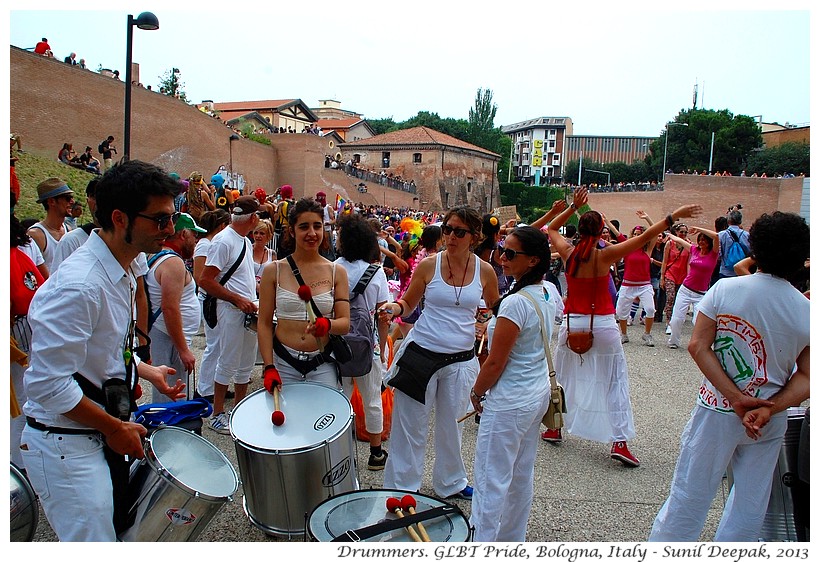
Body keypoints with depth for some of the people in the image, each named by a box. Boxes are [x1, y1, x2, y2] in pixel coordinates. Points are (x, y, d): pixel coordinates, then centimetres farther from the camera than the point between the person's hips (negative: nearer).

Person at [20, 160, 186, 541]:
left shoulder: (122, 273, 4)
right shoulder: (79, 285, -27)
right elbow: (48, 384, -27)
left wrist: (147, 371, 10)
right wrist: (116, 427, -18)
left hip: (103, 435, 9)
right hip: (67, 446, -9)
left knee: (119, 530, 24)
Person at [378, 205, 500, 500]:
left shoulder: (485, 271, -3)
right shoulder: (428, 265, -7)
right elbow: (408, 302, 3)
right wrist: (395, 308, -19)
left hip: (460, 359, 2)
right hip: (421, 353, -2)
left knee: (451, 425, 20)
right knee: (410, 425, 7)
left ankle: (451, 482, 41)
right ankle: (400, 488, 25)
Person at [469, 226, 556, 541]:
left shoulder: (515, 303, -25)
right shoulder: (547, 296, 2)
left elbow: (495, 363, -20)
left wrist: (476, 393, -5)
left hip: (510, 403, -9)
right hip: (537, 394, 9)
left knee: (492, 479, 3)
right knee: (522, 475, 20)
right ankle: (513, 539, 36)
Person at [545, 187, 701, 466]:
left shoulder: (568, 253, -5)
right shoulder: (604, 256, -13)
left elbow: (551, 228, 13)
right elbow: (645, 237, -13)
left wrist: (572, 207, 10)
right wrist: (674, 215, -8)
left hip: (572, 323, 3)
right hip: (603, 326, -3)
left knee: (562, 377, 18)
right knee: (615, 382, 5)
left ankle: (554, 428, 26)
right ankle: (620, 442, 3)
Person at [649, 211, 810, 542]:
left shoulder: (725, 289, -11)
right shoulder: (806, 311, -5)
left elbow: (698, 346, -15)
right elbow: (806, 377, -7)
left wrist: (737, 399, -15)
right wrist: (768, 410, -14)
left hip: (717, 411, -2)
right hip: (769, 423, 2)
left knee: (689, 495, 9)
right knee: (750, 503, 20)